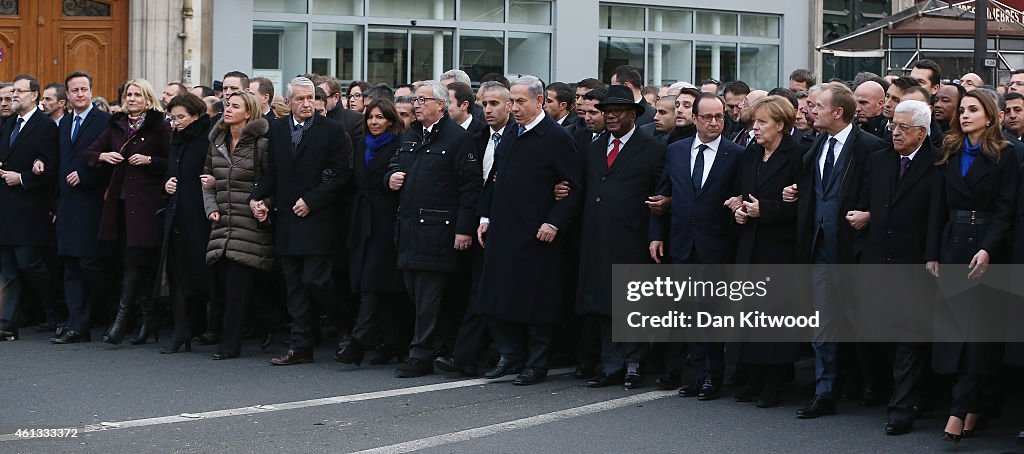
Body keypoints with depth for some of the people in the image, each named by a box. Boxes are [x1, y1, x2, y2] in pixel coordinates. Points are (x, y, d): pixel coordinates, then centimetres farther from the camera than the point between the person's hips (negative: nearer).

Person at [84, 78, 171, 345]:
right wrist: (103, 156, -2)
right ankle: (149, 318, 12)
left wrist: (148, 160, -15)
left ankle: (121, 319, -13)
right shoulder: (117, 126, 15)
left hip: (147, 201, -5)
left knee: (135, 261, -10)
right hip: (121, 200, 5)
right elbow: (89, 153, 18)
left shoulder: (159, 127, 0)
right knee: (141, 263, 7)